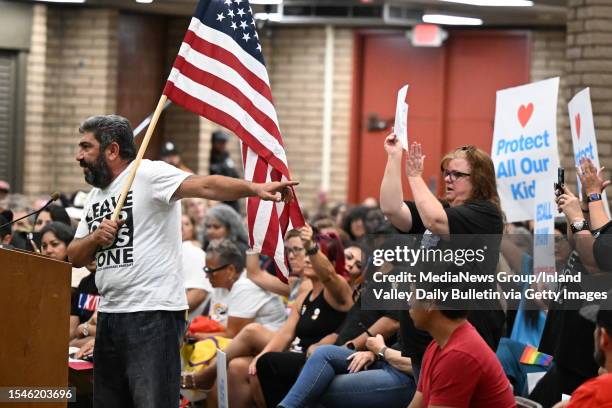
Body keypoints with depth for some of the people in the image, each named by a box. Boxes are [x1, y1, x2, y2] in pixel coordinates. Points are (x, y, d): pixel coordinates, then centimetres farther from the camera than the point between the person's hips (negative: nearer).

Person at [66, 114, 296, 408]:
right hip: (109, 314, 9)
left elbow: (204, 186, -23)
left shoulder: (148, 175, -9)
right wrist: (96, 237, -5)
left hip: (153, 314, -9)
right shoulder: (95, 195, 17)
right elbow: (75, 257, 17)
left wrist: (255, 188, -39)